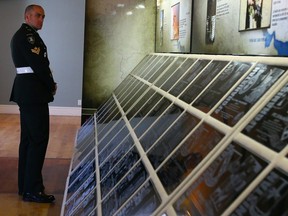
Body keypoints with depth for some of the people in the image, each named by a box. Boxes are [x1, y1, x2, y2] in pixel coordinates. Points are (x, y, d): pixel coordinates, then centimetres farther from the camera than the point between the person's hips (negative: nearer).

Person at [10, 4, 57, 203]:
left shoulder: (23, 35, 20)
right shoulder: (27, 35, -12)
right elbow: (38, 64, -18)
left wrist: (49, 83, 4)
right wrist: (52, 85, -4)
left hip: (26, 90, 11)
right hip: (33, 92, -11)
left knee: (28, 138, 13)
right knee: (39, 138, -7)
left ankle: (25, 185, 21)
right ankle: (32, 189, -2)